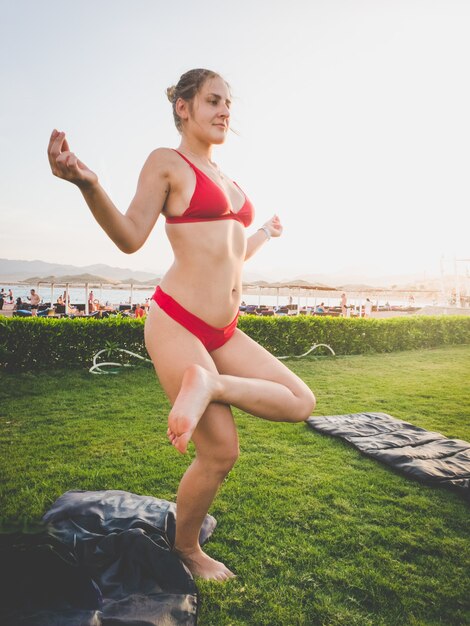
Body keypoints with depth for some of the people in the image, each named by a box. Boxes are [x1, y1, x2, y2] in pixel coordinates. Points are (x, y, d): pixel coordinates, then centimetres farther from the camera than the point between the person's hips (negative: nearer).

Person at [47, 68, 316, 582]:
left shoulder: (226, 181, 21)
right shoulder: (167, 162, 0)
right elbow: (130, 237, -8)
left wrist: (265, 234, 43)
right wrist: (87, 184, -24)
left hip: (223, 331, 8)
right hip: (177, 322, -8)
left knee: (300, 403, 1)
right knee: (221, 453, -1)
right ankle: (184, 548, 25)